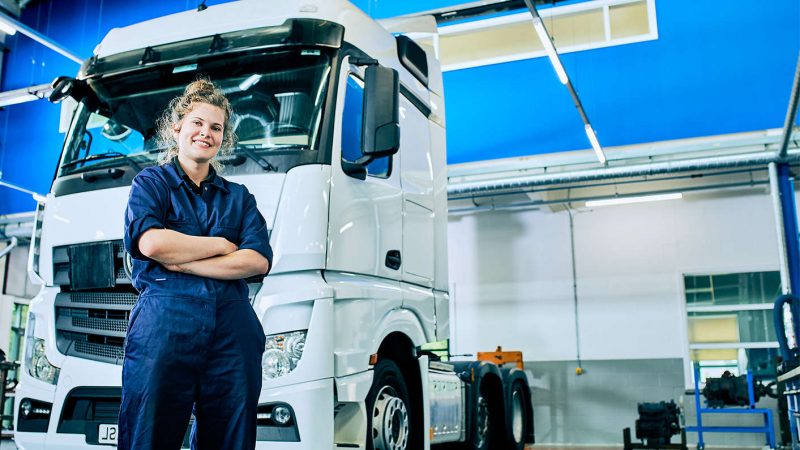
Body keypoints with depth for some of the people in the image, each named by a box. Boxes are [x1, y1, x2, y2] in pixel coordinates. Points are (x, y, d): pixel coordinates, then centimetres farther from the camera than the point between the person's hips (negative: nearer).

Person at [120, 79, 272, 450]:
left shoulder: (239, 196, 18)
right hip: (163, 327, -2)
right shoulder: (151, 182, 11)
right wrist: (222, 245, 0)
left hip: (232, 332, 3)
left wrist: (180, 262, -6)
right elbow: (150, 243, -10)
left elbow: (258, 261, 1)